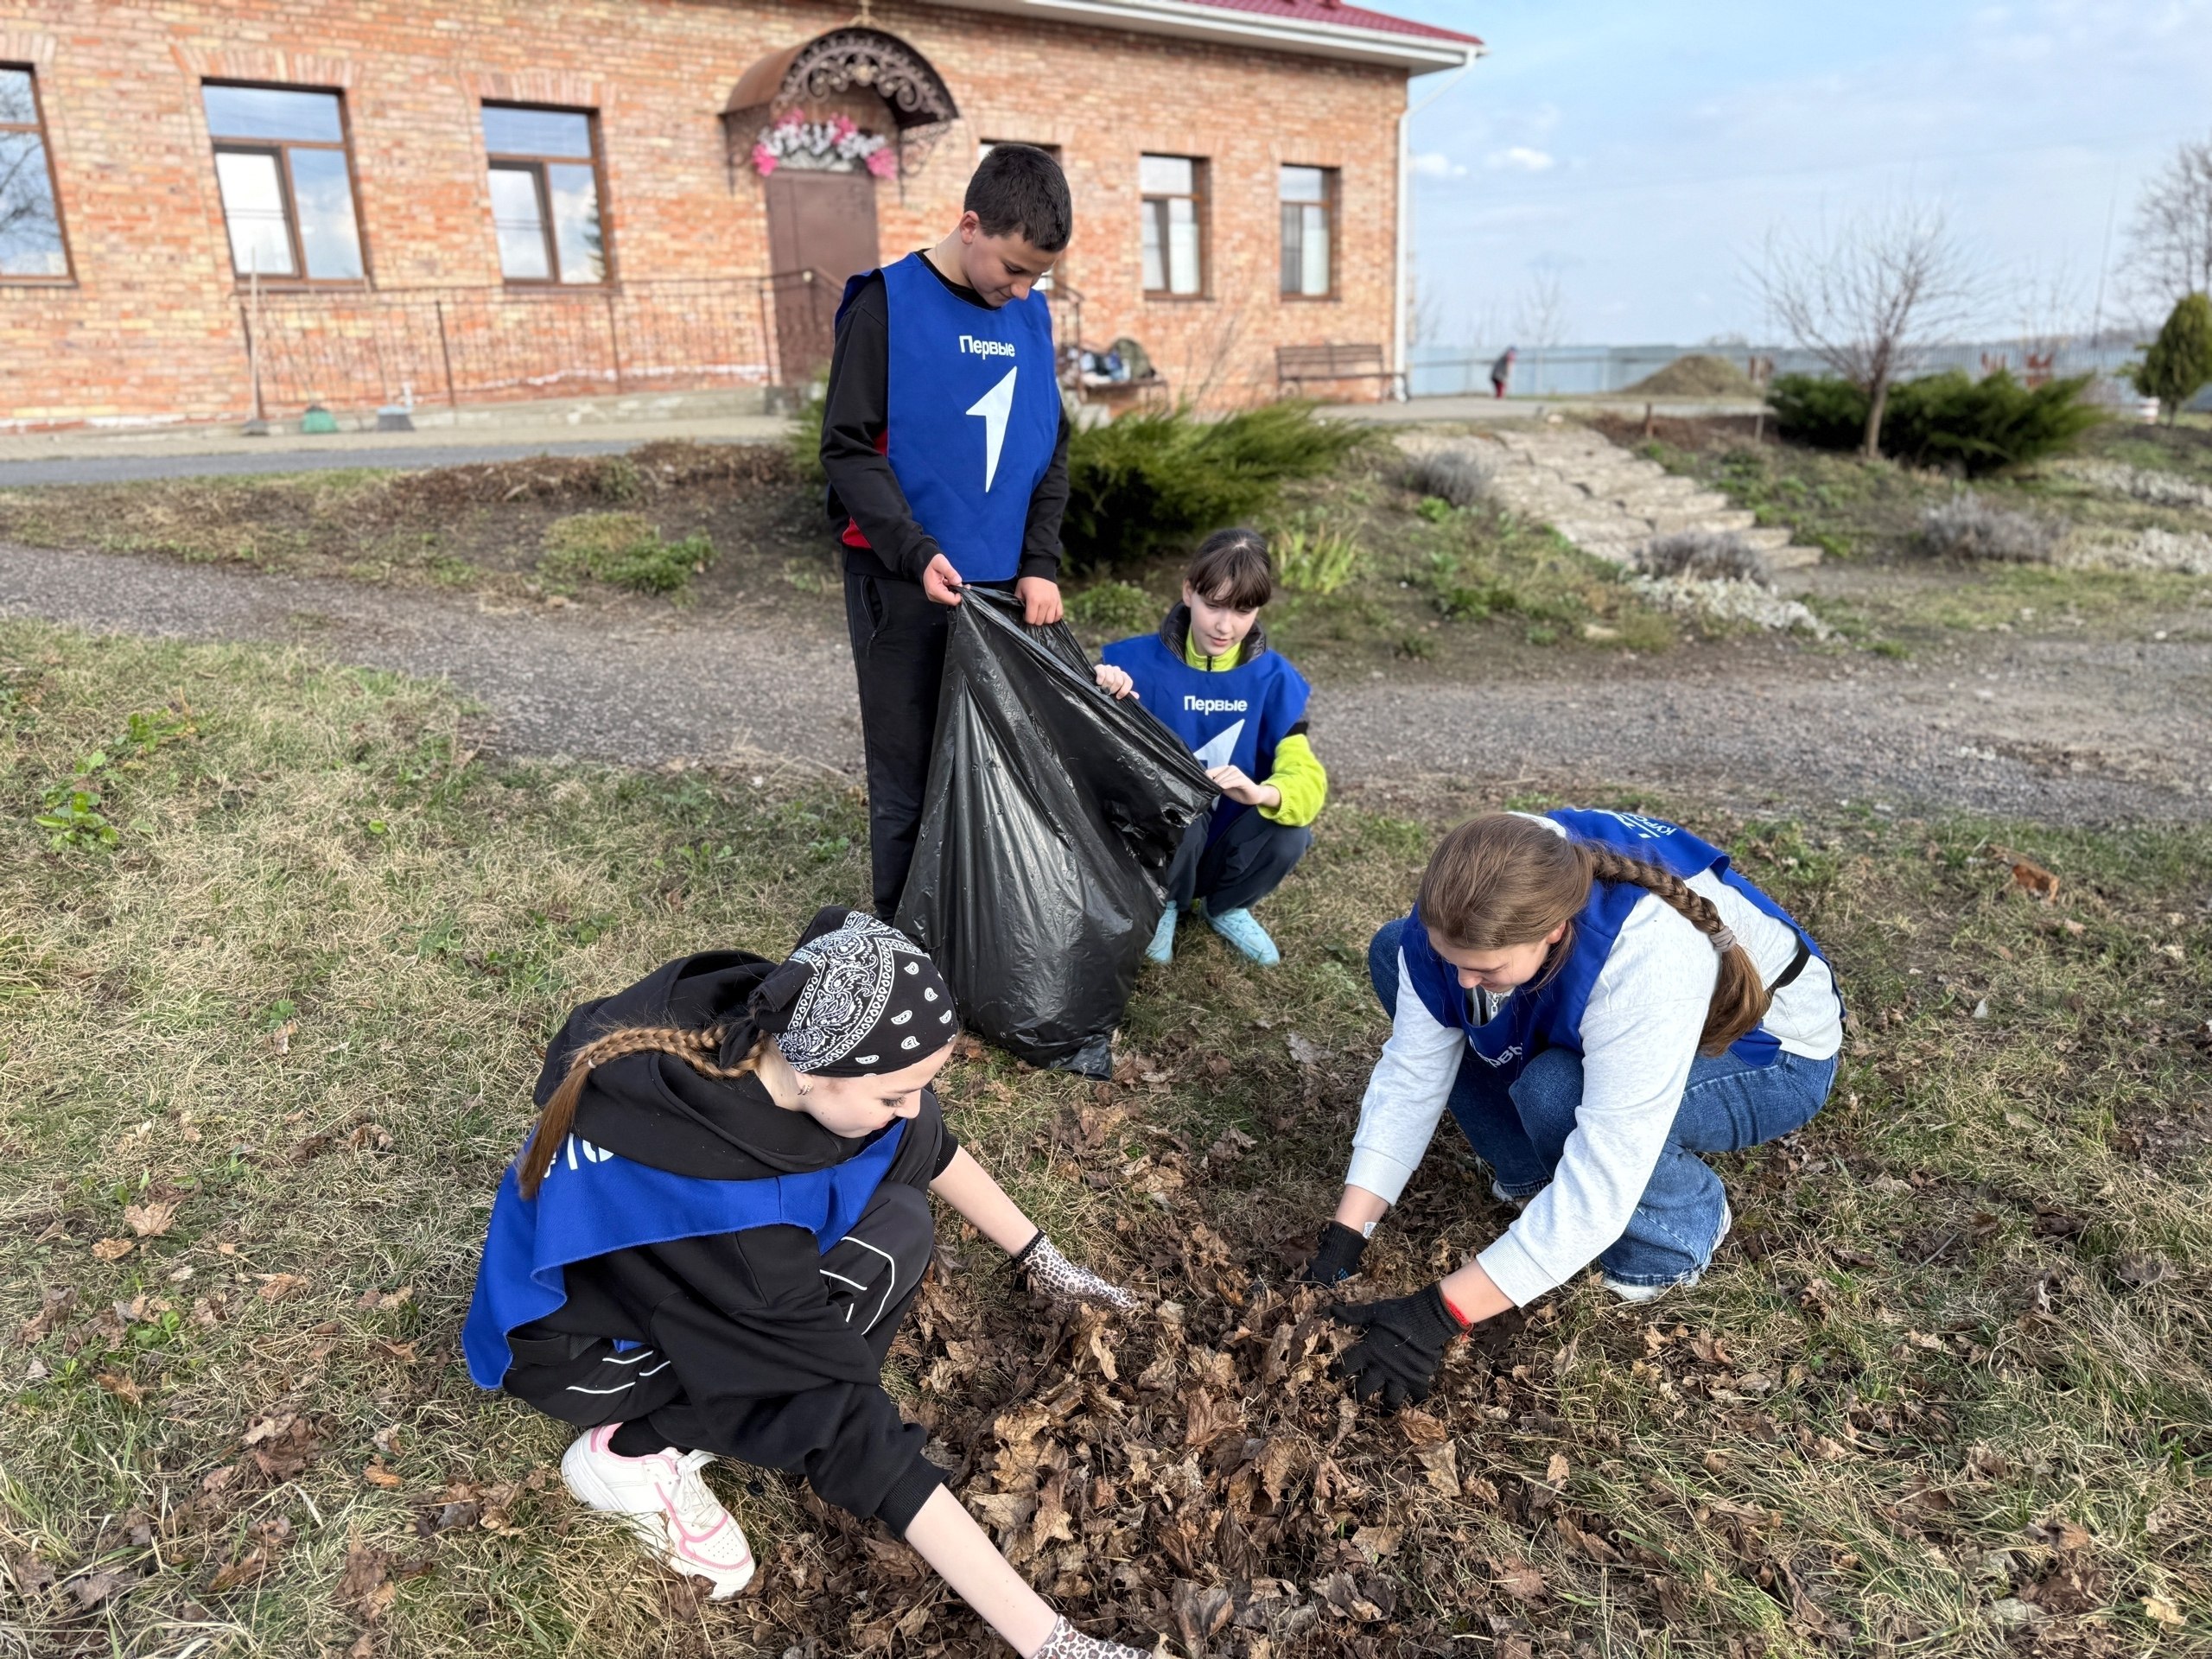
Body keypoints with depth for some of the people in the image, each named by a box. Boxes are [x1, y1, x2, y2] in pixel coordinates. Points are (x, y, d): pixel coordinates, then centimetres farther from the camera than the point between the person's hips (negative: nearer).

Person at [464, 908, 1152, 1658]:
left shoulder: (776, 1028, -23)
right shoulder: (727, 1202, -41)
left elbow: (928, 1142, -2)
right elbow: (849, 1428, -34)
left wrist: (1039, 1257, 8)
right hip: (579, 1341, -7)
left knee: (894, 1150, -9)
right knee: (888, 1240, -22)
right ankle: (640, 1453, -12)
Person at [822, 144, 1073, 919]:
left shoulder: (1031, 315, 9)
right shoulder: (887, 305, -6)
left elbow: (1052, 449, 11)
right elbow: (847, 448, -9)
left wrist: (1041, 563, -2)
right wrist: (915, 551, -21)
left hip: (1004, 586, 5)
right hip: (905, 587, -5)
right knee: (910, 785, 1)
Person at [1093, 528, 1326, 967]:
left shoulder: (1274, 678, -7)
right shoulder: (1139, 660, -13)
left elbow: (1307, 778, -17)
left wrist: (1261, 793, -40)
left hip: (1227, 845, 2)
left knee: (1289, 829, -27)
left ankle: (1227, 905, 7)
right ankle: (1164, 904, 3)